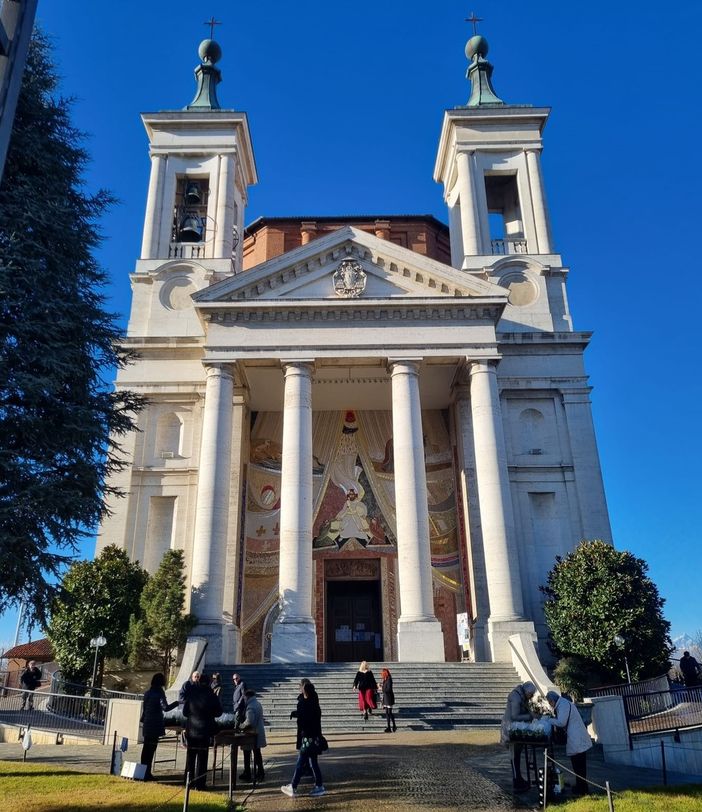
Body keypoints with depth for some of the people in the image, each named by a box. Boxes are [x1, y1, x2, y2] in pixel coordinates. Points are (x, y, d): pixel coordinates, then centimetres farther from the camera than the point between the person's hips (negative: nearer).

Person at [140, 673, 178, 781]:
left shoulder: (148, 693, 8)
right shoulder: (159, 693, -13)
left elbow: (144, 708, 15)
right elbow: (165, 707, -23)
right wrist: (177, 703, -17)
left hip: (147, 724, 7)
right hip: (155, 725, -7)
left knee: (146, 748, 14)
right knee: (151, 749, -3)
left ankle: (143, 772, 21)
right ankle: (147, 773, -1)